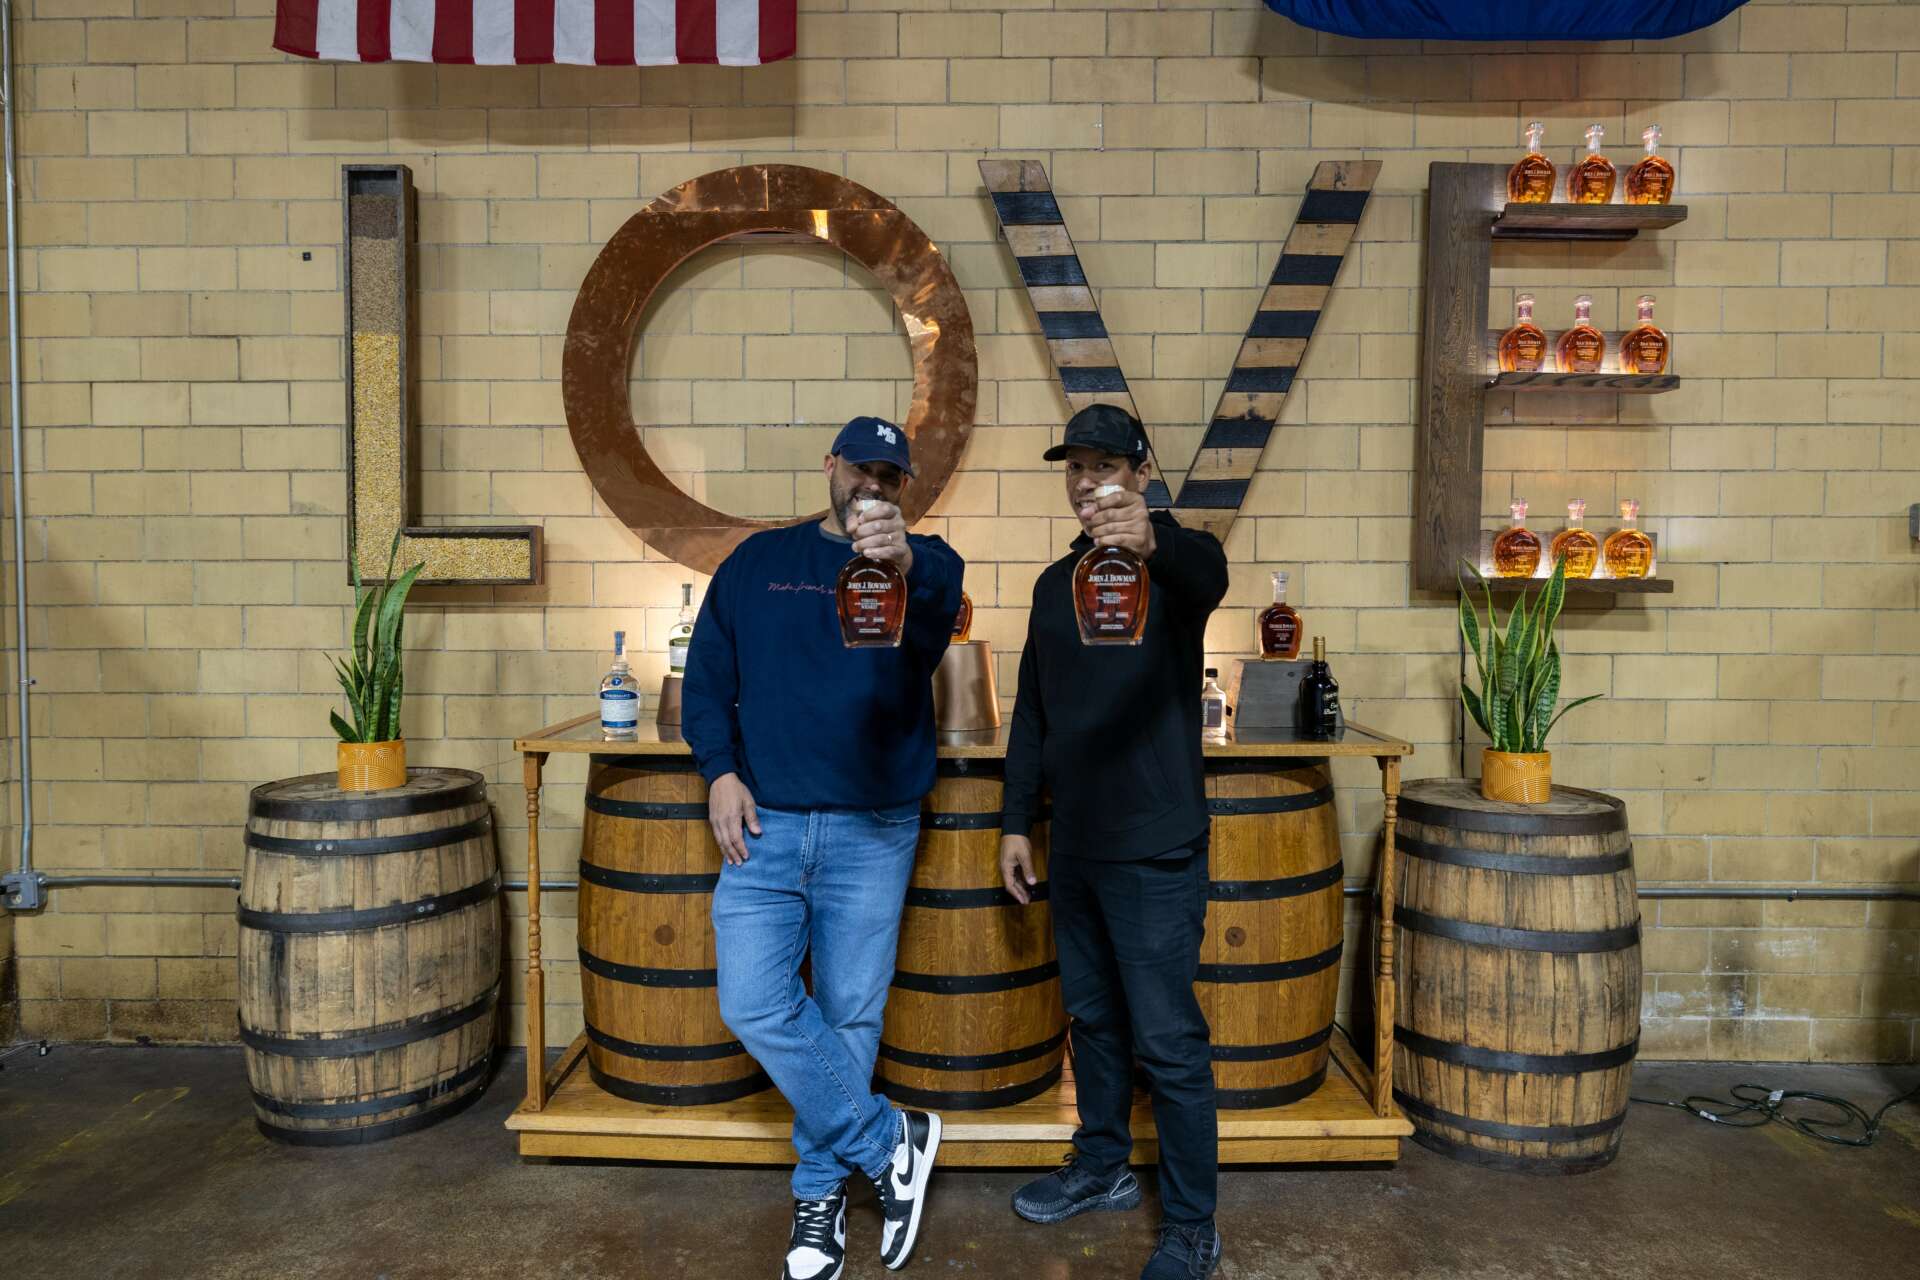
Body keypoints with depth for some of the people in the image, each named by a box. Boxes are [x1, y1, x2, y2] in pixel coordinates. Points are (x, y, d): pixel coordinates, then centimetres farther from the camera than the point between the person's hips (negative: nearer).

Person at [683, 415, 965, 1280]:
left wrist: (906, 564, -45)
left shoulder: (923, 563, 2)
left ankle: (820, 1190, 29)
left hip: (873, 830, -1)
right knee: (754, 1004, -6)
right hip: (764, 823, 2)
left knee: (849, 1015, 8)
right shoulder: (759, 560, 9)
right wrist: (720, 769, -5)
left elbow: (934, 616, -22)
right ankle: (888, 1142, 13)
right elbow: (707, 673, 9)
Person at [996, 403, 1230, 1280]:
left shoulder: (1173, 561, -10)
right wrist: (1016, 821, 10)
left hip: (1155, 848, -6)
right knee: (1092, 1016, 20)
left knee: (1168, 1041, 2)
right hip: (1075, 844, 7)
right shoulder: (1054, 583, 10)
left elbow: (1208, 574, -37)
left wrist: (1152, 542, -59)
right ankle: (1102, 1167, 39)